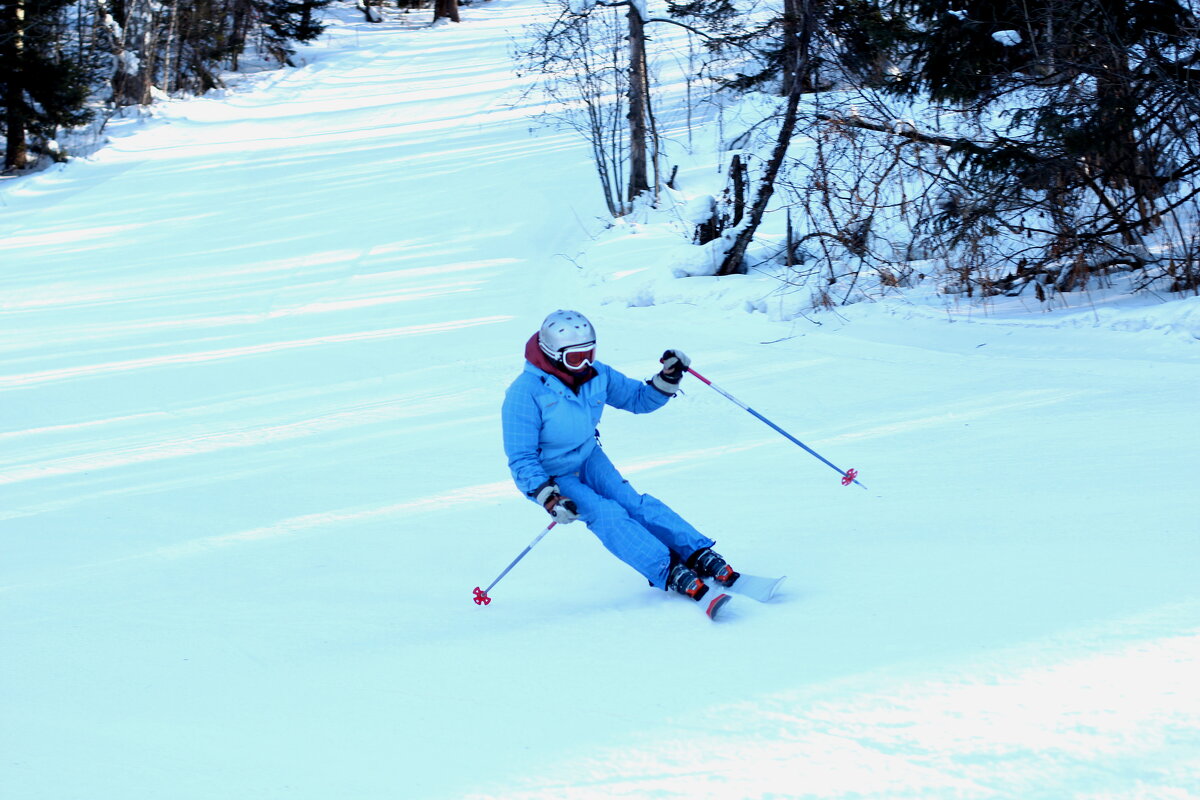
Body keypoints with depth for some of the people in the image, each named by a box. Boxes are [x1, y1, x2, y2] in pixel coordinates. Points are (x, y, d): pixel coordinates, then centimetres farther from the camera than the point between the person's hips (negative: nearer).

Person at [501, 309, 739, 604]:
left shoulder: (597, 375, -8)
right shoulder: (525, 394, -26)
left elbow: (638, 398, 7)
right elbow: (521, 459, -23)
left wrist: (668, 379, -12)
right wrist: (549, 499, -34)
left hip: (589, 458, 5)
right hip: (551, 476, -5)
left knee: (634, 503, -16)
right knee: (605, 516, -24)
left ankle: (701, 556, -23)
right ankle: (670, 574, -34)